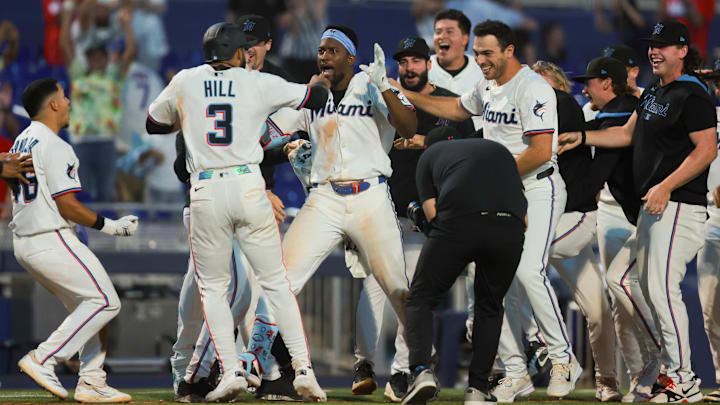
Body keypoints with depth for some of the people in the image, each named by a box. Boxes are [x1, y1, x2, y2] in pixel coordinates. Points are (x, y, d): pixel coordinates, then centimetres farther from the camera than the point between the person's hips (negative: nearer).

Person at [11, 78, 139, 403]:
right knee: (105, 302, -7)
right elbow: (67, 205, -18)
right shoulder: (55, 147, -14)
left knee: (86, 307, 14)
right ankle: (43, 360, -13)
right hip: (51, 239, -10)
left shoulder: (20, 142, 15)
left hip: (23, 243, 10)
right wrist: (109, 226, -8)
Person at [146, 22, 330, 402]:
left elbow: (153, 124, 22)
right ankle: (303, 369, -1)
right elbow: (316, 97, 11)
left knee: (212, 286, 11)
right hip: (248, 187, 0)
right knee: (276, 282, 6)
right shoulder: (259, 84, 3)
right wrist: (319, 80, 34)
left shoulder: (184, 83, 7)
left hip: (205, 192, 0)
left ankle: (231, 371, -3)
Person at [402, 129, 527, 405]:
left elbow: (432, 214, 16)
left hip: (458, 222, -3)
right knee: (490, 306, 23)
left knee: (421, 298, 11)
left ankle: (421, 370, -11)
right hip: (510, 229, 3)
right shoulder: (499, 150, 36)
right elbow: (524, 218, 27)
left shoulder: (429, 155, 28)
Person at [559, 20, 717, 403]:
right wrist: (583, 137, 17)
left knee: (662, 288, -16)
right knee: (649, 287, 12)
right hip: (651, 205, 10)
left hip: (679, 205, -10)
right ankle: (672, 367, 19)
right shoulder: (653, 92, 17)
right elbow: (628, 133, 27)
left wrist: (666, 187, -23)